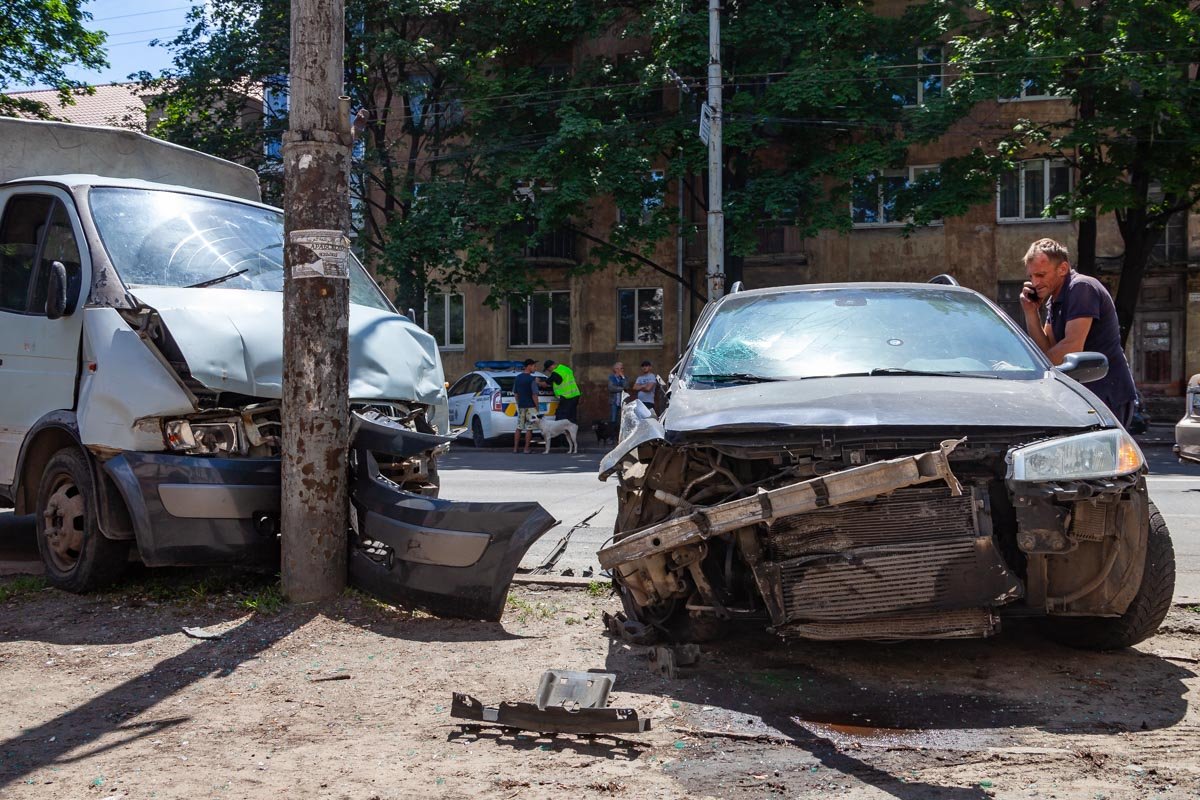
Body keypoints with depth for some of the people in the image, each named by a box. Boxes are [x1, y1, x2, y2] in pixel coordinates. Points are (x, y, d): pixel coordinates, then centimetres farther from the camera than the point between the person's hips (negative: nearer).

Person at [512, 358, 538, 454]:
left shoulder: (517, 378, 7)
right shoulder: (531, 379, -14)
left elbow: (515, 393, 13)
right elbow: (534, 395, -15)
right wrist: (537, 406, -6)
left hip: (520, 406, 6)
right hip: (530, 406, -6)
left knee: (518, 428, 10)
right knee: (529, 429, 1)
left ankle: (515, 448, 10)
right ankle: (526, 449, 2)